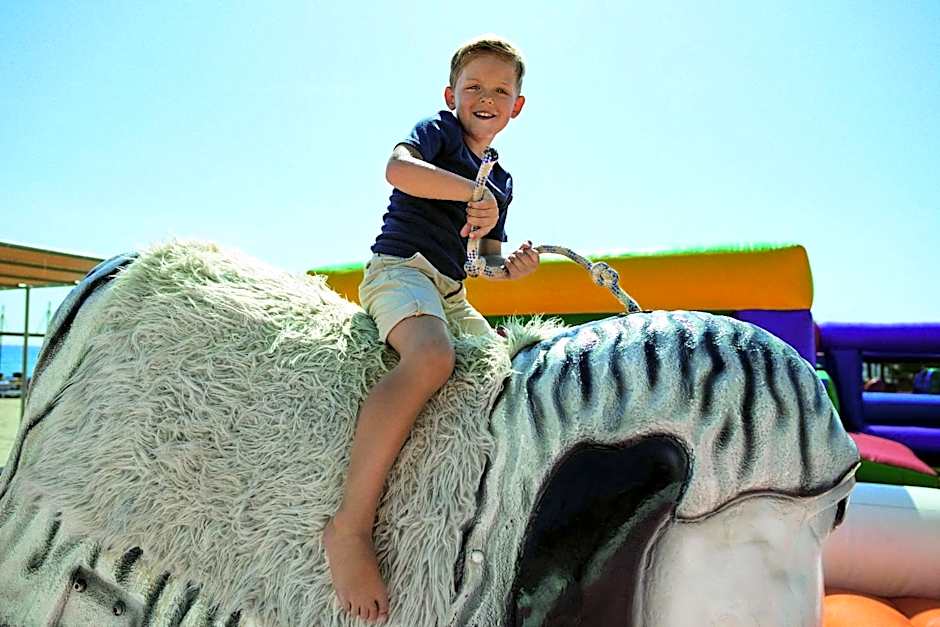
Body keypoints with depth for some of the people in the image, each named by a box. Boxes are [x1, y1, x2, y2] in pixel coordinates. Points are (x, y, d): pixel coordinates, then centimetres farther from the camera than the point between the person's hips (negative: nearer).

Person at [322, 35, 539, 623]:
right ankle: (350, 526, -38)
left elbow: (489, 255, 26)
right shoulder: (438, 131, 3)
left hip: (453, 296, 9)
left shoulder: (502, 182, 23)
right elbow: (398, 167, -19)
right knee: (432, 358, -37)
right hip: (401, 266, -9)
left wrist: (513, 263, 4)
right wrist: (474, 192, -24)